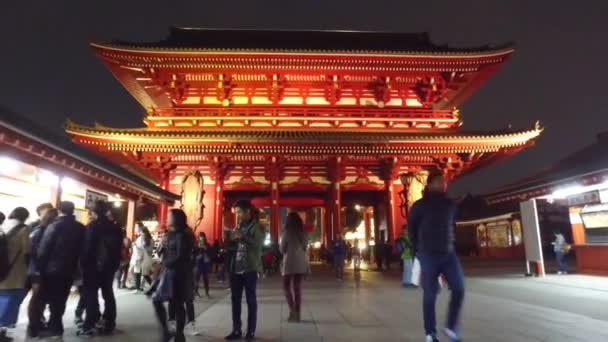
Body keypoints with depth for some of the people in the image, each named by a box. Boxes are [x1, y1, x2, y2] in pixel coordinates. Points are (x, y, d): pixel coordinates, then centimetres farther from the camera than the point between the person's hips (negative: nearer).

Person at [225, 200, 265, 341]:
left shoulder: (257, 227, -4)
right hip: (236, 268, 6)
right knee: (235, 300, 10)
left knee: (251, 300, 3)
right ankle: (236, 330, 20)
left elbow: (258, 244, -19)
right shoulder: (238, 227, 16)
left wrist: (242, 236, -26)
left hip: (250, 269, -6)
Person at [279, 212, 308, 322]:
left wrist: (279, 244, 13)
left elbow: (282, 249, -3)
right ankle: (298, 313, 11)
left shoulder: (286, 232, -8)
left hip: (290, 262, -4)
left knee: (286, 286, 9)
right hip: (301, 262, 4)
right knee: (297, 288, 9)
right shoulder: (303, 233, 5)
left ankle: (292, 309, -6)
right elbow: (305, 248, 8)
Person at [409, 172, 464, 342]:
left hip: (448, 253, 4)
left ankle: (451, 327, 15)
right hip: (429, 255, -4)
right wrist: (419, 250, 7)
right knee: (430, 295, 1)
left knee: (459, 289, -3)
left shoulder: (450, 204, 7)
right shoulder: (420, 206, -6)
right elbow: (412, 229, 4)